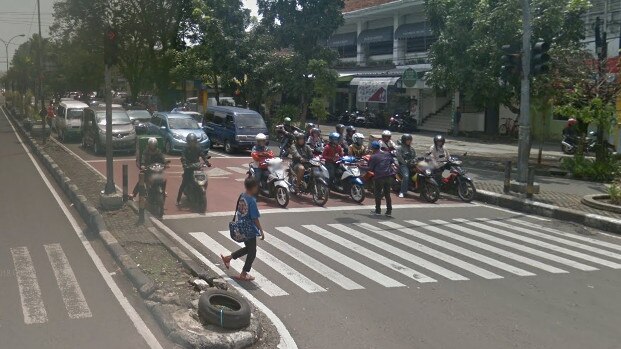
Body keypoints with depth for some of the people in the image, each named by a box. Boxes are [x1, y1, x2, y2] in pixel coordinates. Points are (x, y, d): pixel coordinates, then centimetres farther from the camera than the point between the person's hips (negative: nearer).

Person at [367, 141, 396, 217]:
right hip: (389, 176, 5)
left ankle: (378, 210, 14)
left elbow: (370, 169, -8)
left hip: (379, 177, -5)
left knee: (378, 194, 9)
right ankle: (389, 211, 10)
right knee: (387, 194, 12)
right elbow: (392, 162, 16)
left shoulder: (373, 157, -9)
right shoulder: (388, 154, 6)